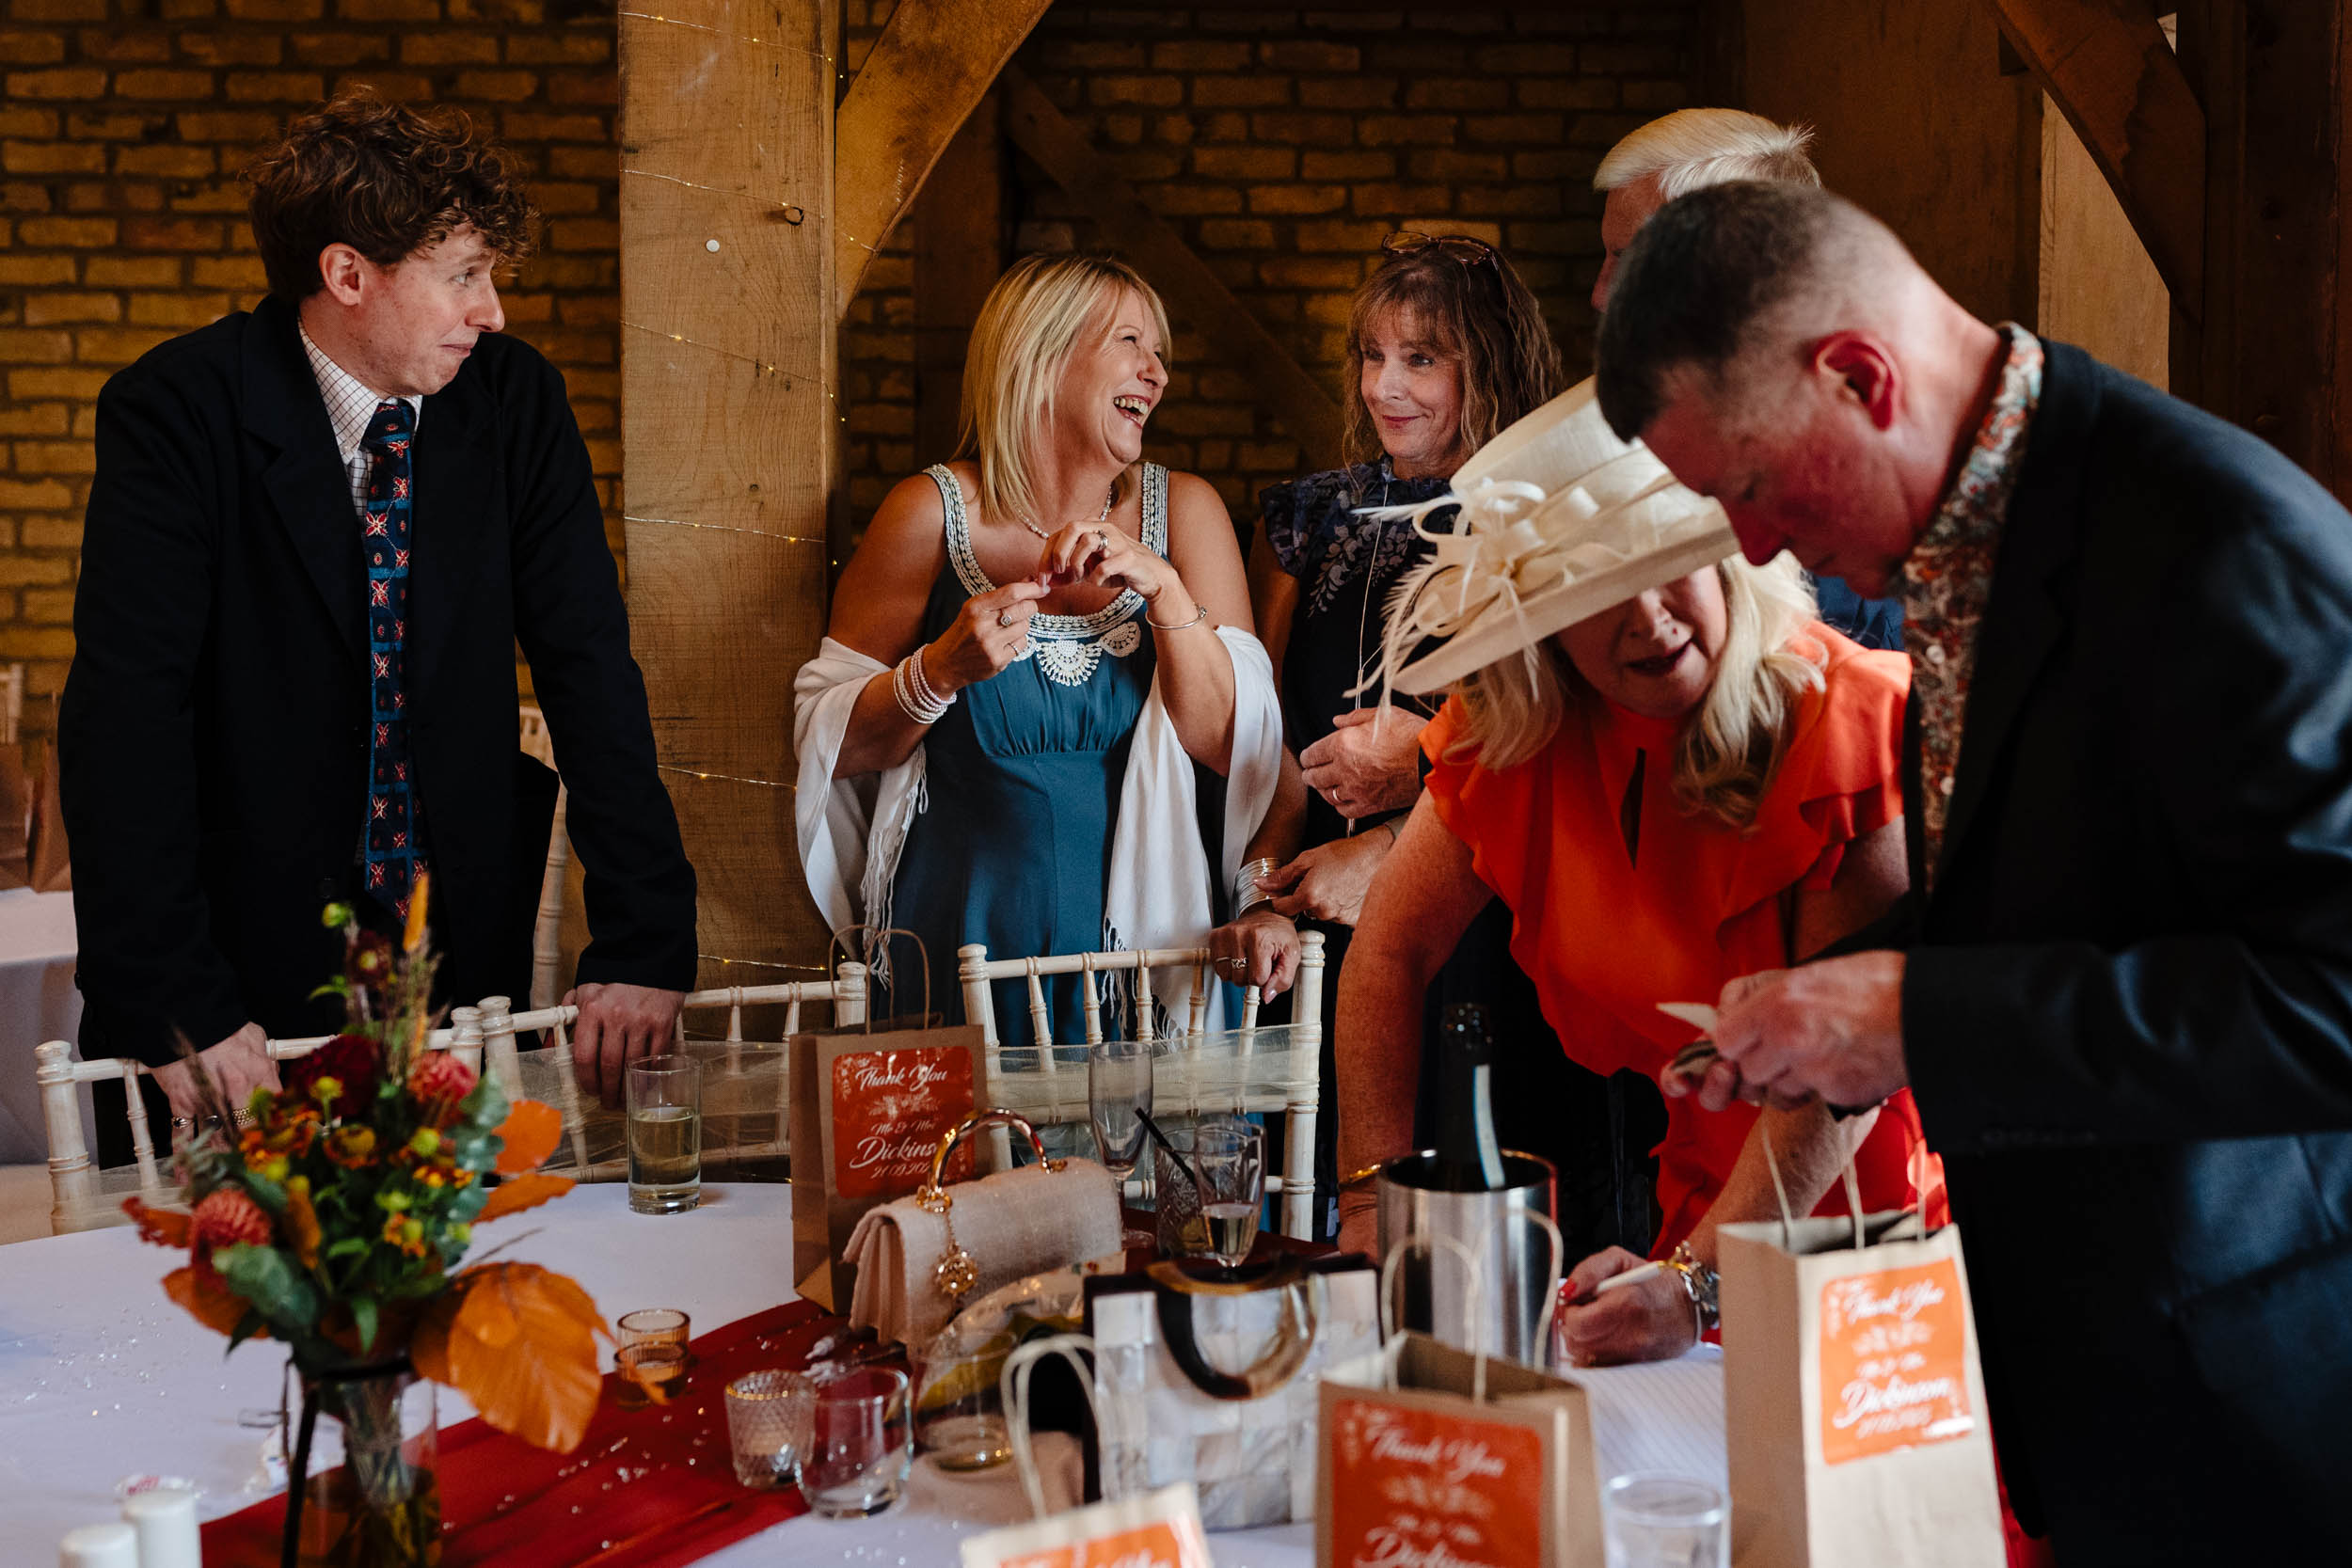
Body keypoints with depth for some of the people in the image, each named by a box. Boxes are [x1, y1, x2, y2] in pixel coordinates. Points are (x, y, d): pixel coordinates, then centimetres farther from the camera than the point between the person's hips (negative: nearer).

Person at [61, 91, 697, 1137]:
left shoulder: (514, 399, -1)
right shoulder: (178, 411, -11)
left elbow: (589, 664, -4)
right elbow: (126, 713, -18)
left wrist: (646, 942, -13)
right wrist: (174, 1004, -27)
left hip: (468, 960, 3)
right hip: (258, 967, -3)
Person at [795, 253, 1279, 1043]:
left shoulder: (1183, 511, 3)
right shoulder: (932, 511, -3)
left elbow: (1229, 743, -3)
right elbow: (829, 744, -3)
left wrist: (1165, 588, -15)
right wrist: (942, 670, -20)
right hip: (959, 943, -2)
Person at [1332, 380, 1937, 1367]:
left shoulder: (1851, 725, -18)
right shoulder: (1511, 729, -3)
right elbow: (1390, 954, 4)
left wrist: (1697, 1283, -31)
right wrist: (1376, 1200, -8)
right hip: (1702, 1184, 5)